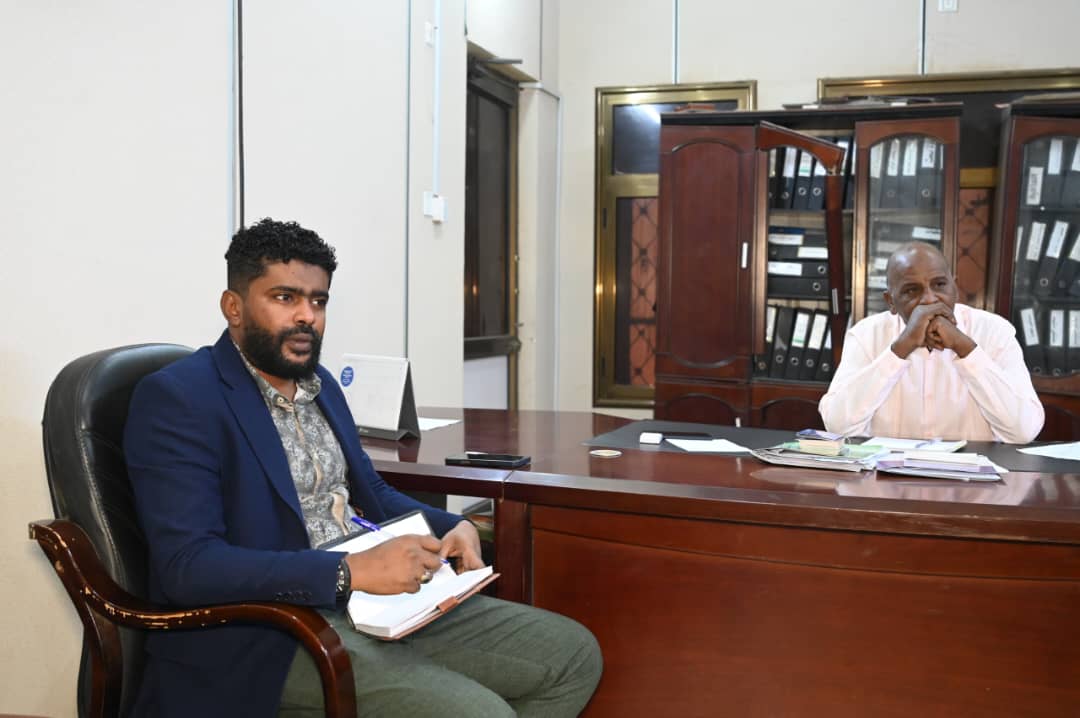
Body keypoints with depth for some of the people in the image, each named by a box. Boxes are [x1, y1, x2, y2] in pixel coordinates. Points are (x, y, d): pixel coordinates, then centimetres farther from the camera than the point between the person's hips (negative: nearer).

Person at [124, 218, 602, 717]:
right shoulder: (176, 399, -12)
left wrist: (451, 527, 3)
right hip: (268, 636, -8)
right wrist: (351, 571, -28)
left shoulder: (319, 383, 14)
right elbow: (186, 565, -21)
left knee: (572, 653, 4)